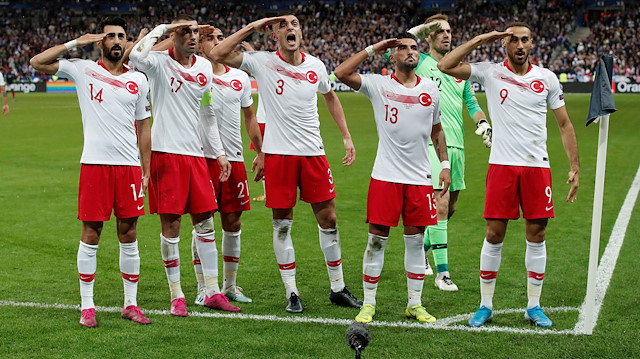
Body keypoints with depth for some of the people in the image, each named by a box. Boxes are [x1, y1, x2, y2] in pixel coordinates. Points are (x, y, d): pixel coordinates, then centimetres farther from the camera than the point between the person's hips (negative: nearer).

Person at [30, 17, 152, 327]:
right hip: (95, 163, -2)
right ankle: (87, 307, 9)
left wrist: (147, 171, 10)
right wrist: (76, 42, -4)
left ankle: (130, 304, 15)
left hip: (129, 165, 2)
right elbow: (37, 62, -2)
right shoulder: (83, 70, 4)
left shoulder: (138, 80, 11)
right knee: (90, 235, 0)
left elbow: (143, 127, 14)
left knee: (128, 235, 6)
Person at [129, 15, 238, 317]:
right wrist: (162, 28, -18)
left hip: (195, 154, 6)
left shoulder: (204, 67, 12)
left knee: (205, 223, 8)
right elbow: (136, 56, -30)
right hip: (165, 153, -5)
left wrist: (219, 152, 19)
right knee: (170, 225, -1)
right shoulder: (160, 62, -6)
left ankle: (213, 292, 16)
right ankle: (176, 297, 9)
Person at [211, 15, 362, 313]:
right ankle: (291, 292, 14)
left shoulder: (315, 66, 5)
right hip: (278, 153, -3)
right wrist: (252, 27, -13)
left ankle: (338, 288, 19)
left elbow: (330, 98, 22)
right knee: (282, 223, 3)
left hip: (313, 151, 3)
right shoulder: (262, 62, -4)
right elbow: (218, 55, -13)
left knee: (328, 218, 6)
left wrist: (346, 137, 16)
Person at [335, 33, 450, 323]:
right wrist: (373, 49, -8)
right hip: (385, 176, -3)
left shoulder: (430, 89, 9)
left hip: (420, 177, 3)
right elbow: (341, 73, -14)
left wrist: (445, 164, 13)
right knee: (377, 240, -1)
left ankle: (415, 304, 18)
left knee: (416, 240, 8)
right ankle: (368, 304, 9)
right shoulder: (378, 85, -2)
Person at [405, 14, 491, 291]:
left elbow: (471, 103, 21)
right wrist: (418, 30, -10)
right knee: (440, 204, -15)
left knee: (450, 207, 12)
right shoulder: (419, 63, 1)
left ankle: (422, 248, 35)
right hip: (431, 143, -6)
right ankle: (442, 273, -13)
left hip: (456, 144, 6)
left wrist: (482, 123, 3)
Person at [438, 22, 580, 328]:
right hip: (502, 165, -1)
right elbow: (445, 66, -8)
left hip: (537, 166, 2)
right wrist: (479, 40, -7)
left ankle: (534, 306, 16)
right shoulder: (490, 73, 1)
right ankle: (486, 305, 12)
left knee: (536, 236, 4)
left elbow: (564, 124, 10)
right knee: (494, 236, 0)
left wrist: (575, 167, 4)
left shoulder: (547, 78, 6)